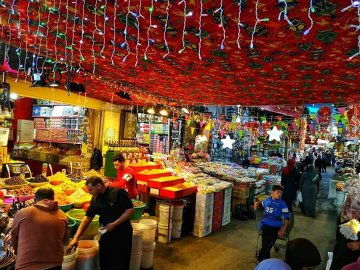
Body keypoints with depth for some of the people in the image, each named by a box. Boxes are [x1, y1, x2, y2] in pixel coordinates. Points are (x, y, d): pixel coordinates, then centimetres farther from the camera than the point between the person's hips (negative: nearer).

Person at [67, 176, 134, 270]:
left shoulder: (118, 193, -18)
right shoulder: (95, 199, 2)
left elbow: (130, 210, -18)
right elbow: (87, 217, 2)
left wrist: (114, 224, -20)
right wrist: (76, 237, -5)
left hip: (122, 232, -6)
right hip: (106, 233, 6)